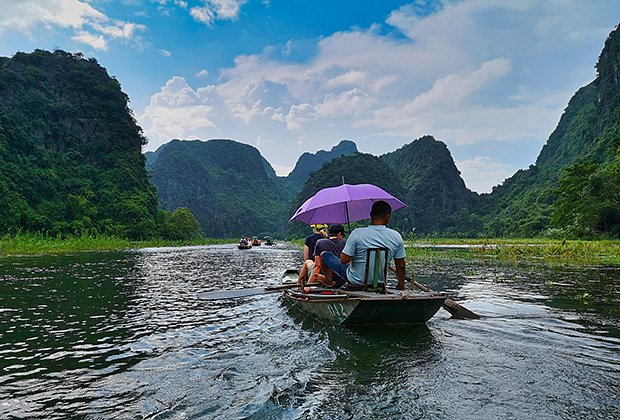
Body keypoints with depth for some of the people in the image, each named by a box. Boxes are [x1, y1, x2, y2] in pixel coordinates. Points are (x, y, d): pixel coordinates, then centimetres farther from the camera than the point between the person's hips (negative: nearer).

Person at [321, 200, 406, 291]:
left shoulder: (357, 233, -22)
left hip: (356, 281, -4)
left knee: (325, 254, 15)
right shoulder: (396, 236, -12)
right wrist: (401, 288, 8)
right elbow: (400, 266, -5)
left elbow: (344, 260, -19)